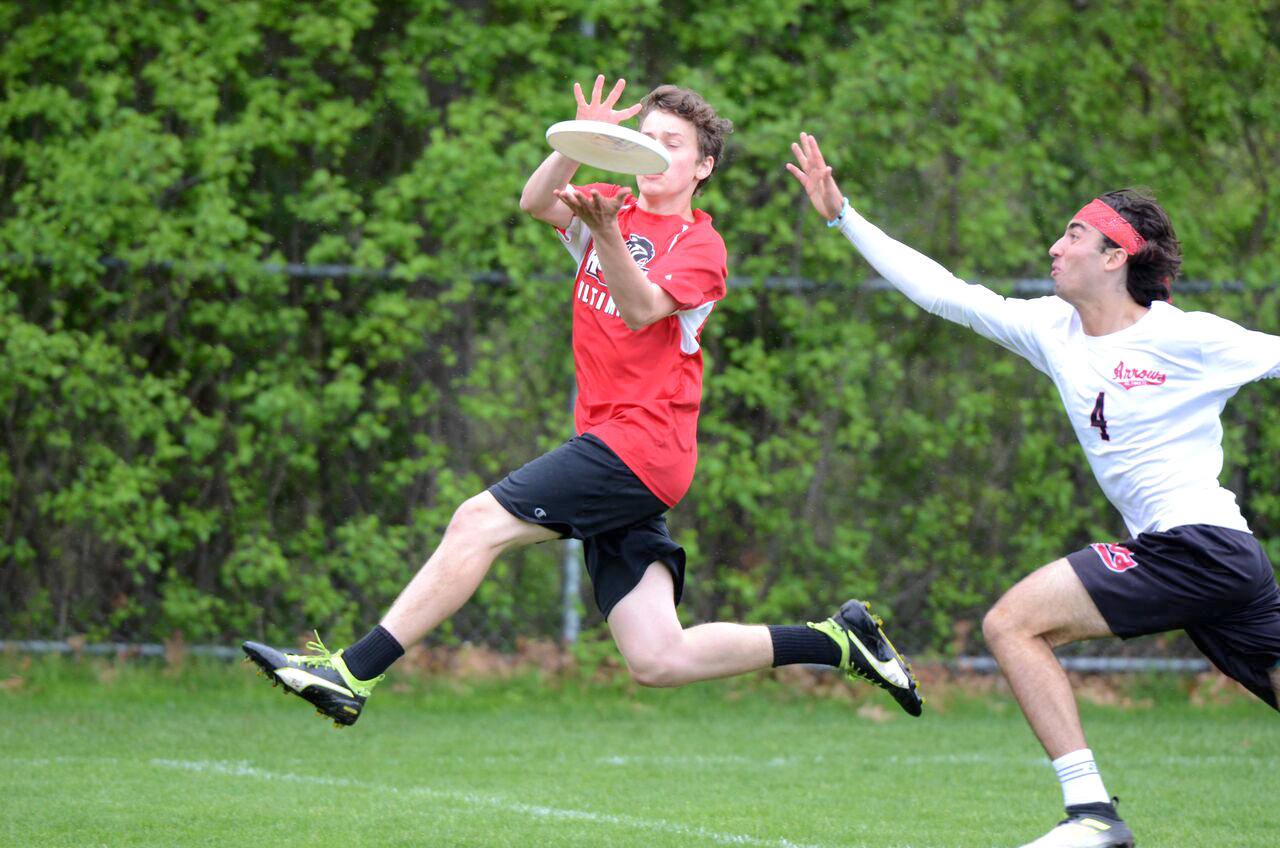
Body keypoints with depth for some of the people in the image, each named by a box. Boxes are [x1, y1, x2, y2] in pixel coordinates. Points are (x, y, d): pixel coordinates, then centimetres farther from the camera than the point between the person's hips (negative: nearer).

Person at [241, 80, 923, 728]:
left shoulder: (700, 244, -1)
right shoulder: (613, 209, 18)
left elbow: (642, 308, -20)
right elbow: (535, 203, -2)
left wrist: (606, 234, -37)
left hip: (642, 445, -7)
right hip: (616, 455, 7)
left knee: (479, 521, -15)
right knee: (658, 661, 0)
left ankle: (352, 673, -13)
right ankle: (840, 641, 11)